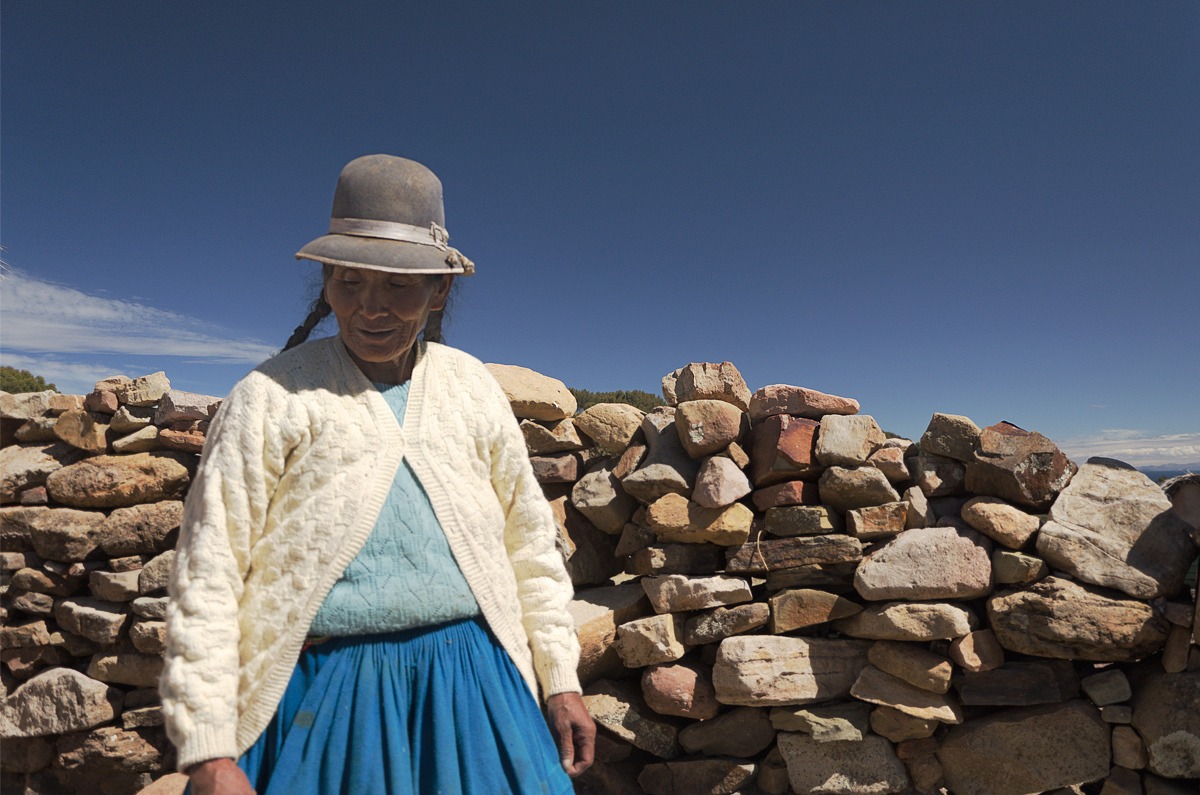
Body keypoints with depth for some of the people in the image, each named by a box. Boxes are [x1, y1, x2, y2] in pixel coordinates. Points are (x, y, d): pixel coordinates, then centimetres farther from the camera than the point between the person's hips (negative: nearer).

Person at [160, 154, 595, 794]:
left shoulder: (473, 388, 3)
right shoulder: (272, 398, -6)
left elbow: (529, 541, 9)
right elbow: (208, 574, -7)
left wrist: (560, 680, 8)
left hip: (471, 689, 3)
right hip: (328, 698, -2)